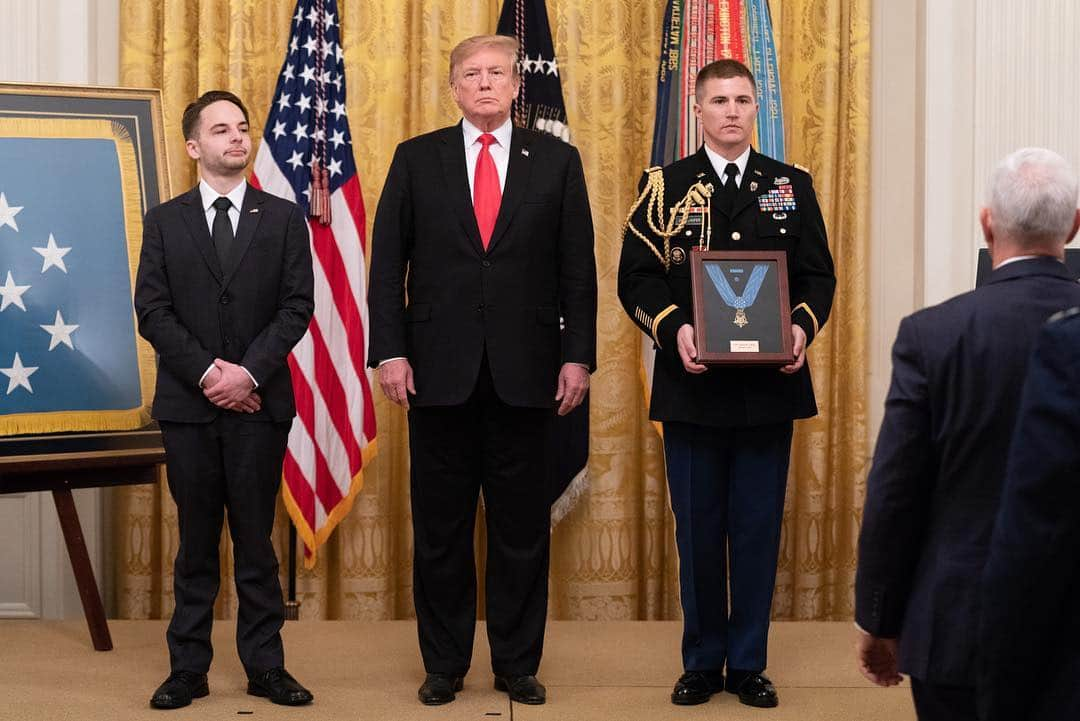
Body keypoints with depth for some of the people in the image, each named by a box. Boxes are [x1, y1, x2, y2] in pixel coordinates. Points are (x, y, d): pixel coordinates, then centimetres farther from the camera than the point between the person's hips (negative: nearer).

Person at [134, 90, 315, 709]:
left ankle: (266, 665, 10)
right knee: (197, 541, 6)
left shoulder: (283, 218, 6)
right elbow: (152, 310, 0)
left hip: (259, 403, 0)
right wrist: (207, 372, -12)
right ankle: (189, 668, 13)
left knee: (256, 540, 4)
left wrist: (249, 371, -13)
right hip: (187, 404, 1)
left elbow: (298, 306, -2)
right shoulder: (165, 221, 8)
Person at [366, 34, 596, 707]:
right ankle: (444, 664, 18)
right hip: (441, 370, 0)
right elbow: (388, 263, 3)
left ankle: (518, 664, 17)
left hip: (524, 371, 0)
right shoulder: (416, 159, 6)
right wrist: (389, 351, -5)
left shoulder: (557, 161, 6)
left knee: (522, 528, 6)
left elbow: (577, 267, 4)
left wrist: (578, 354, -2)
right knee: (440, 530, 7)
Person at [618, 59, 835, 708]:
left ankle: (749, 662, 17)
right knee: (698, 531, 6)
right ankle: (703, 662, 18)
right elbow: (636, 277, 0)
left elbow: (818, 275, 8)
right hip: (693, 384, -1)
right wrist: (672, 328, -17)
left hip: (770, 386, 1)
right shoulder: (665, 186, 4)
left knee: (759, 529, 6)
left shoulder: (792, 186, 8)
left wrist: (804, 325, -12)